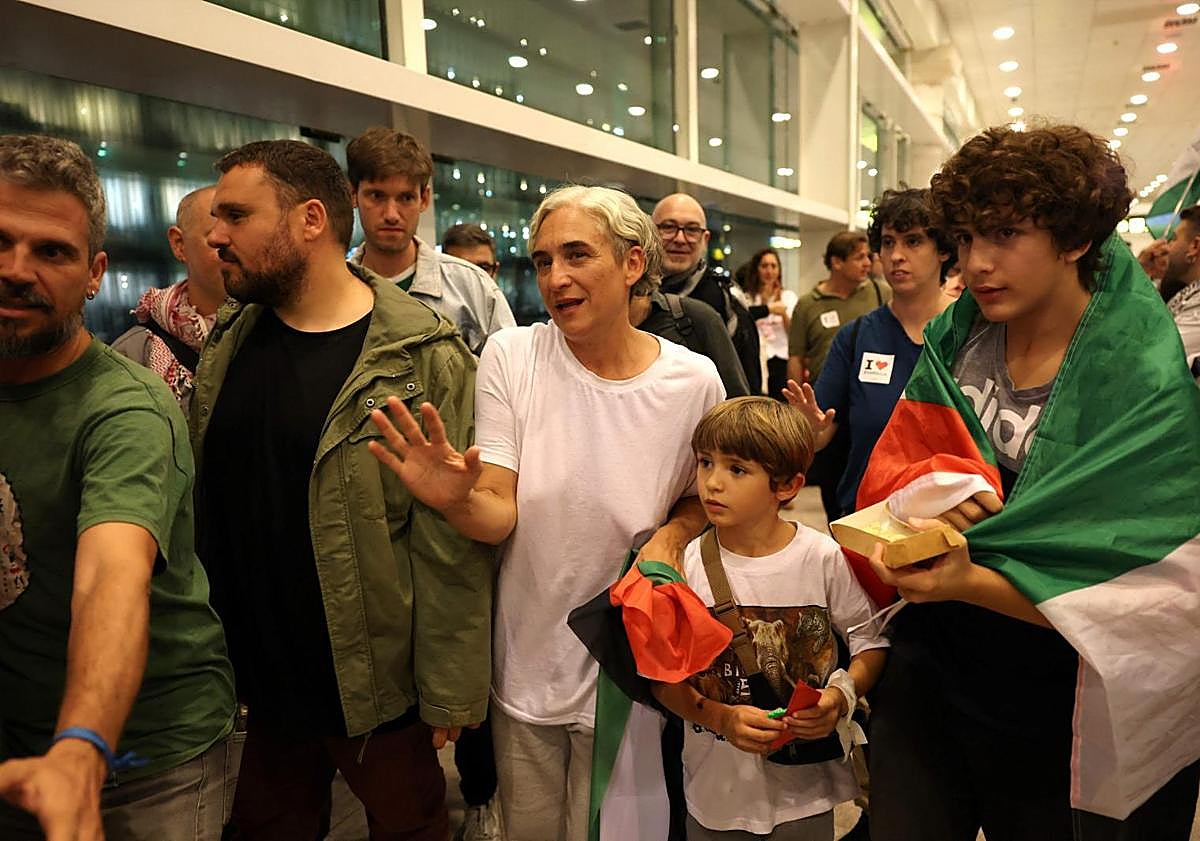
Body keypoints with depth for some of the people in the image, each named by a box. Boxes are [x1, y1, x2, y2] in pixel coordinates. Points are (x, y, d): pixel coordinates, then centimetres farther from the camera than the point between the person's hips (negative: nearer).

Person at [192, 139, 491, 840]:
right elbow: (202, 501, 9)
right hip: (257, 680, 6)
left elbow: (451, 548, -17)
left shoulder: (423, 360, -17)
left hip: (377, 687, -5)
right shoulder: (228, 344, 2)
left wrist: (449, 695, -13)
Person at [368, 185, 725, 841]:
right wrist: (458, 501, -37)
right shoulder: (512, 356, -12)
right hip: (525, 665, 1)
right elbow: (500, 516, -15)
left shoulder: (692, 380, -11)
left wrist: (673, 534, -14)